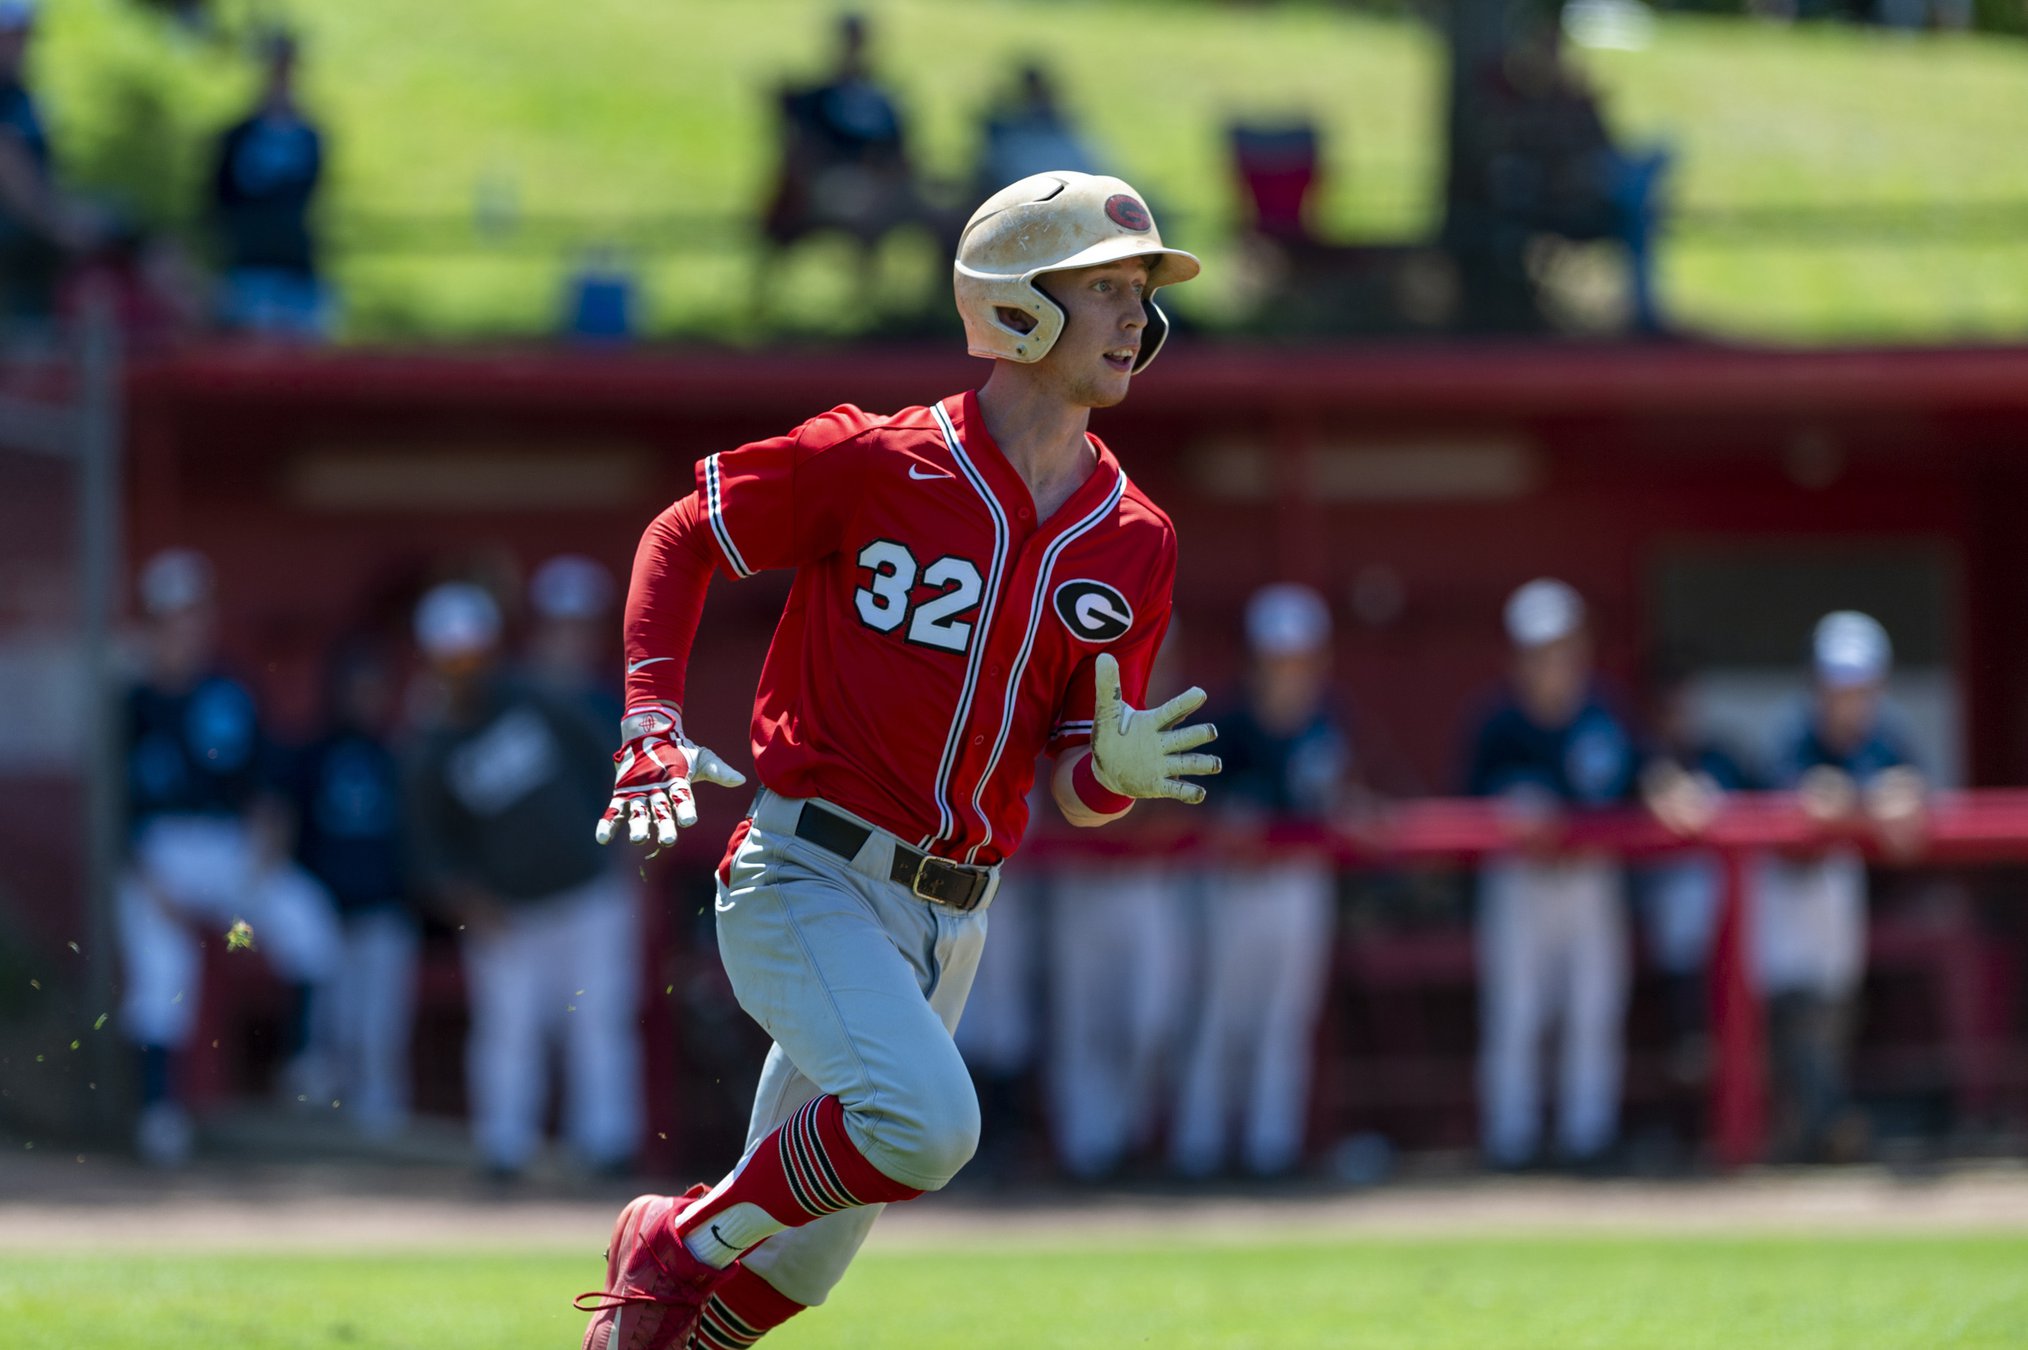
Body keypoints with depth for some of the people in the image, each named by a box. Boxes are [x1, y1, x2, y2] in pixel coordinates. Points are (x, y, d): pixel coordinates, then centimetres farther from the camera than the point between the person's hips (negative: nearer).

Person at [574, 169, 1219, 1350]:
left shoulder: (1134, 542, 5)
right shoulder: (878, 464, -10)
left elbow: (1070, 786, 8)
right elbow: (682, 540, 3)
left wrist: (1116, 774, -17)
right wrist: (653, 727, -9)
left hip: (950, 922, 6)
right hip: (810, 881, -6)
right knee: (924, 1120, -30)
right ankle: (679, 1247, -6)